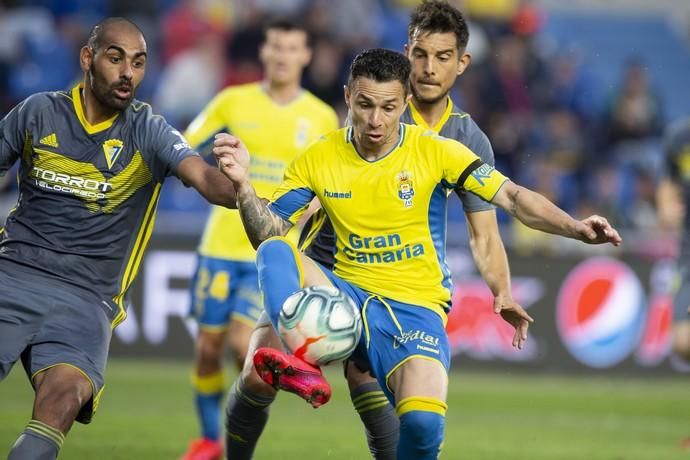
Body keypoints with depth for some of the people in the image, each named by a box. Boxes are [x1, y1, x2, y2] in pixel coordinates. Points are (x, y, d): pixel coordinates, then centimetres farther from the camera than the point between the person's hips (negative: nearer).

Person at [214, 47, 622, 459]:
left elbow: (514, 198, -9)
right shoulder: (319, 159, 2)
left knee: (423, 424, -29)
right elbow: (266, 232, 3)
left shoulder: (435, 152, -5)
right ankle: (305, 365, -42)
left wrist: (575, 228, -25)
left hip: (416, 307, -2)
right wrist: (243, 184, -16)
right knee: (275, 251, -26)